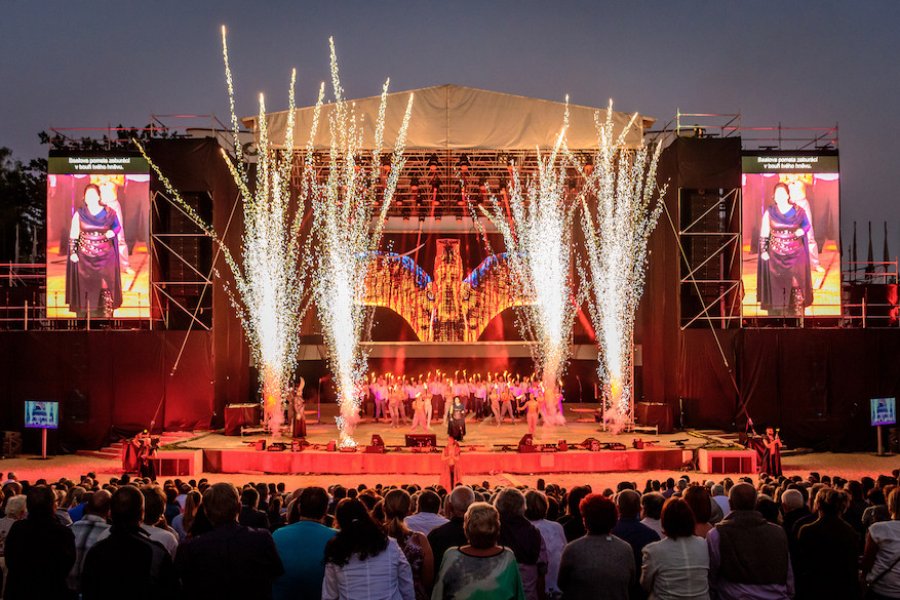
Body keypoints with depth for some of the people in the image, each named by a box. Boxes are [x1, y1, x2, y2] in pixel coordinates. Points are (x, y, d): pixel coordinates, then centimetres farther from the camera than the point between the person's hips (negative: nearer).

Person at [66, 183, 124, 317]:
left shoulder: (109, 212, -3)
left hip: (105, 256, 0)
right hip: (85, 257, 0)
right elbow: (73, 236, 1)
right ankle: (82, 315, 13)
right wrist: (73, 253, -4)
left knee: (105, 286, -1)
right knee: (85, 286, 4)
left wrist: (112, 232, -10)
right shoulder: (79, 214, -3)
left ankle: (106, 315, 6)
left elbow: (118, 226, 11)